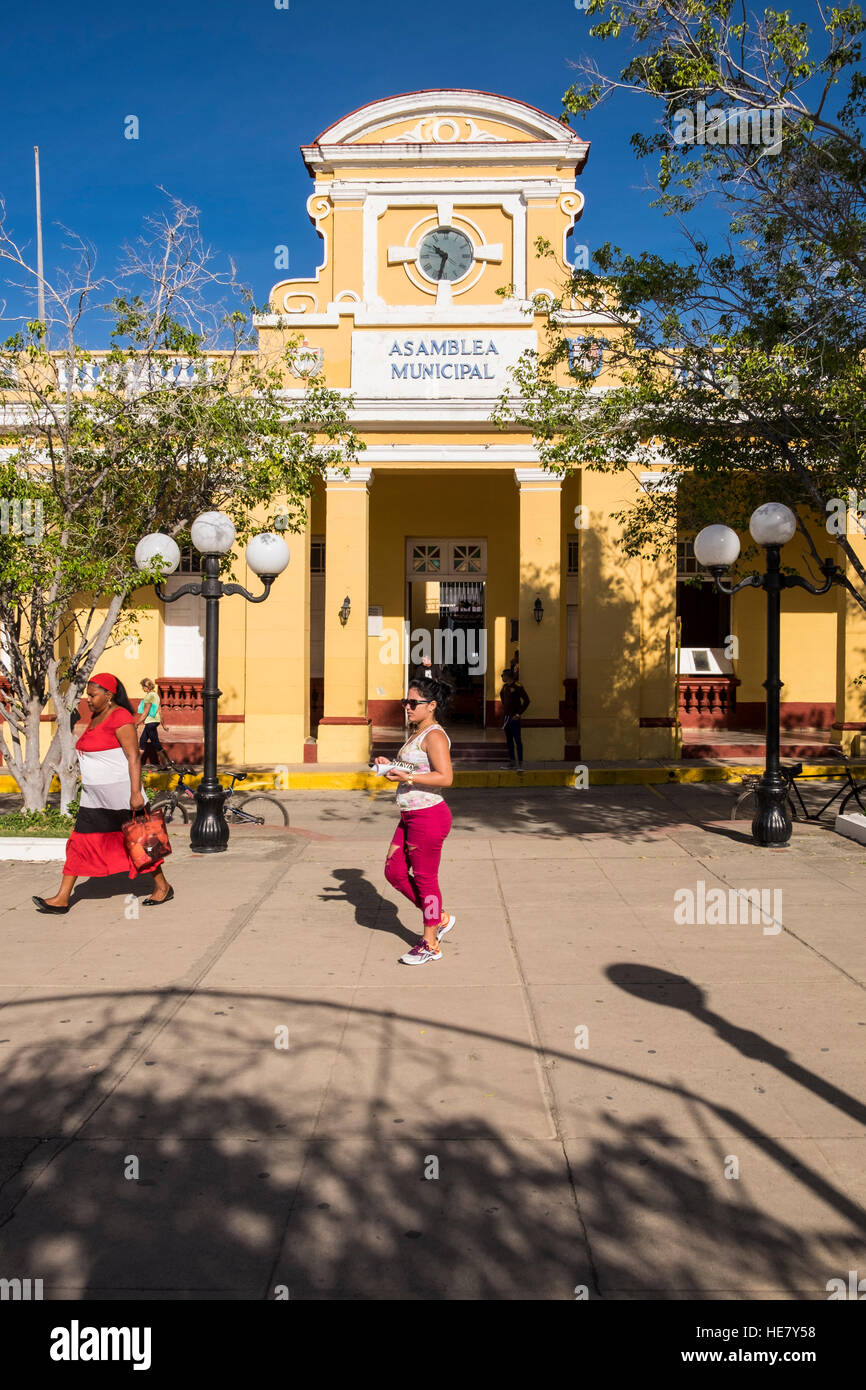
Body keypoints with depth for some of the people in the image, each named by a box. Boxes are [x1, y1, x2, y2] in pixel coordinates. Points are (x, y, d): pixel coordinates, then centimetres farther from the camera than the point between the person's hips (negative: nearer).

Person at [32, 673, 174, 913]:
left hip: (119, 794, -9)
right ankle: (62, 899, 10)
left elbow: (134, 757, -20)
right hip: (95, 797, 9)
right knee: (79, 842, 6)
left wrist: (135, 793, -24)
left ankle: (163, 887, 19)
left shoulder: (120, 717, -16)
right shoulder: (96, 716, 12)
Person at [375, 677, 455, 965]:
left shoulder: (434, 736, -15)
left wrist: (406, 777, -24)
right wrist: (391, 765, 8)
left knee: (425, 878, 1)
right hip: (410, 816, 10)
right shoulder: (416, 734, 15)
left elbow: (445, 778, -24)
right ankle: (439, 918, 27)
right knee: (394, 871, 12)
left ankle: (431, 945, 16)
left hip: (429, 816, -10)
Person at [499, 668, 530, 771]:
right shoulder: (505, 686, 9)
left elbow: (526, 700, -17)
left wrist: (519, 713, -17)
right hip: (506, 716, 8)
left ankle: (520, 763, -4)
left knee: (517, 740, -6)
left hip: (514, 717, -8)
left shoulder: (517, 686, -14)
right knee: (509, 740, 13)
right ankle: (512, 762, 21)